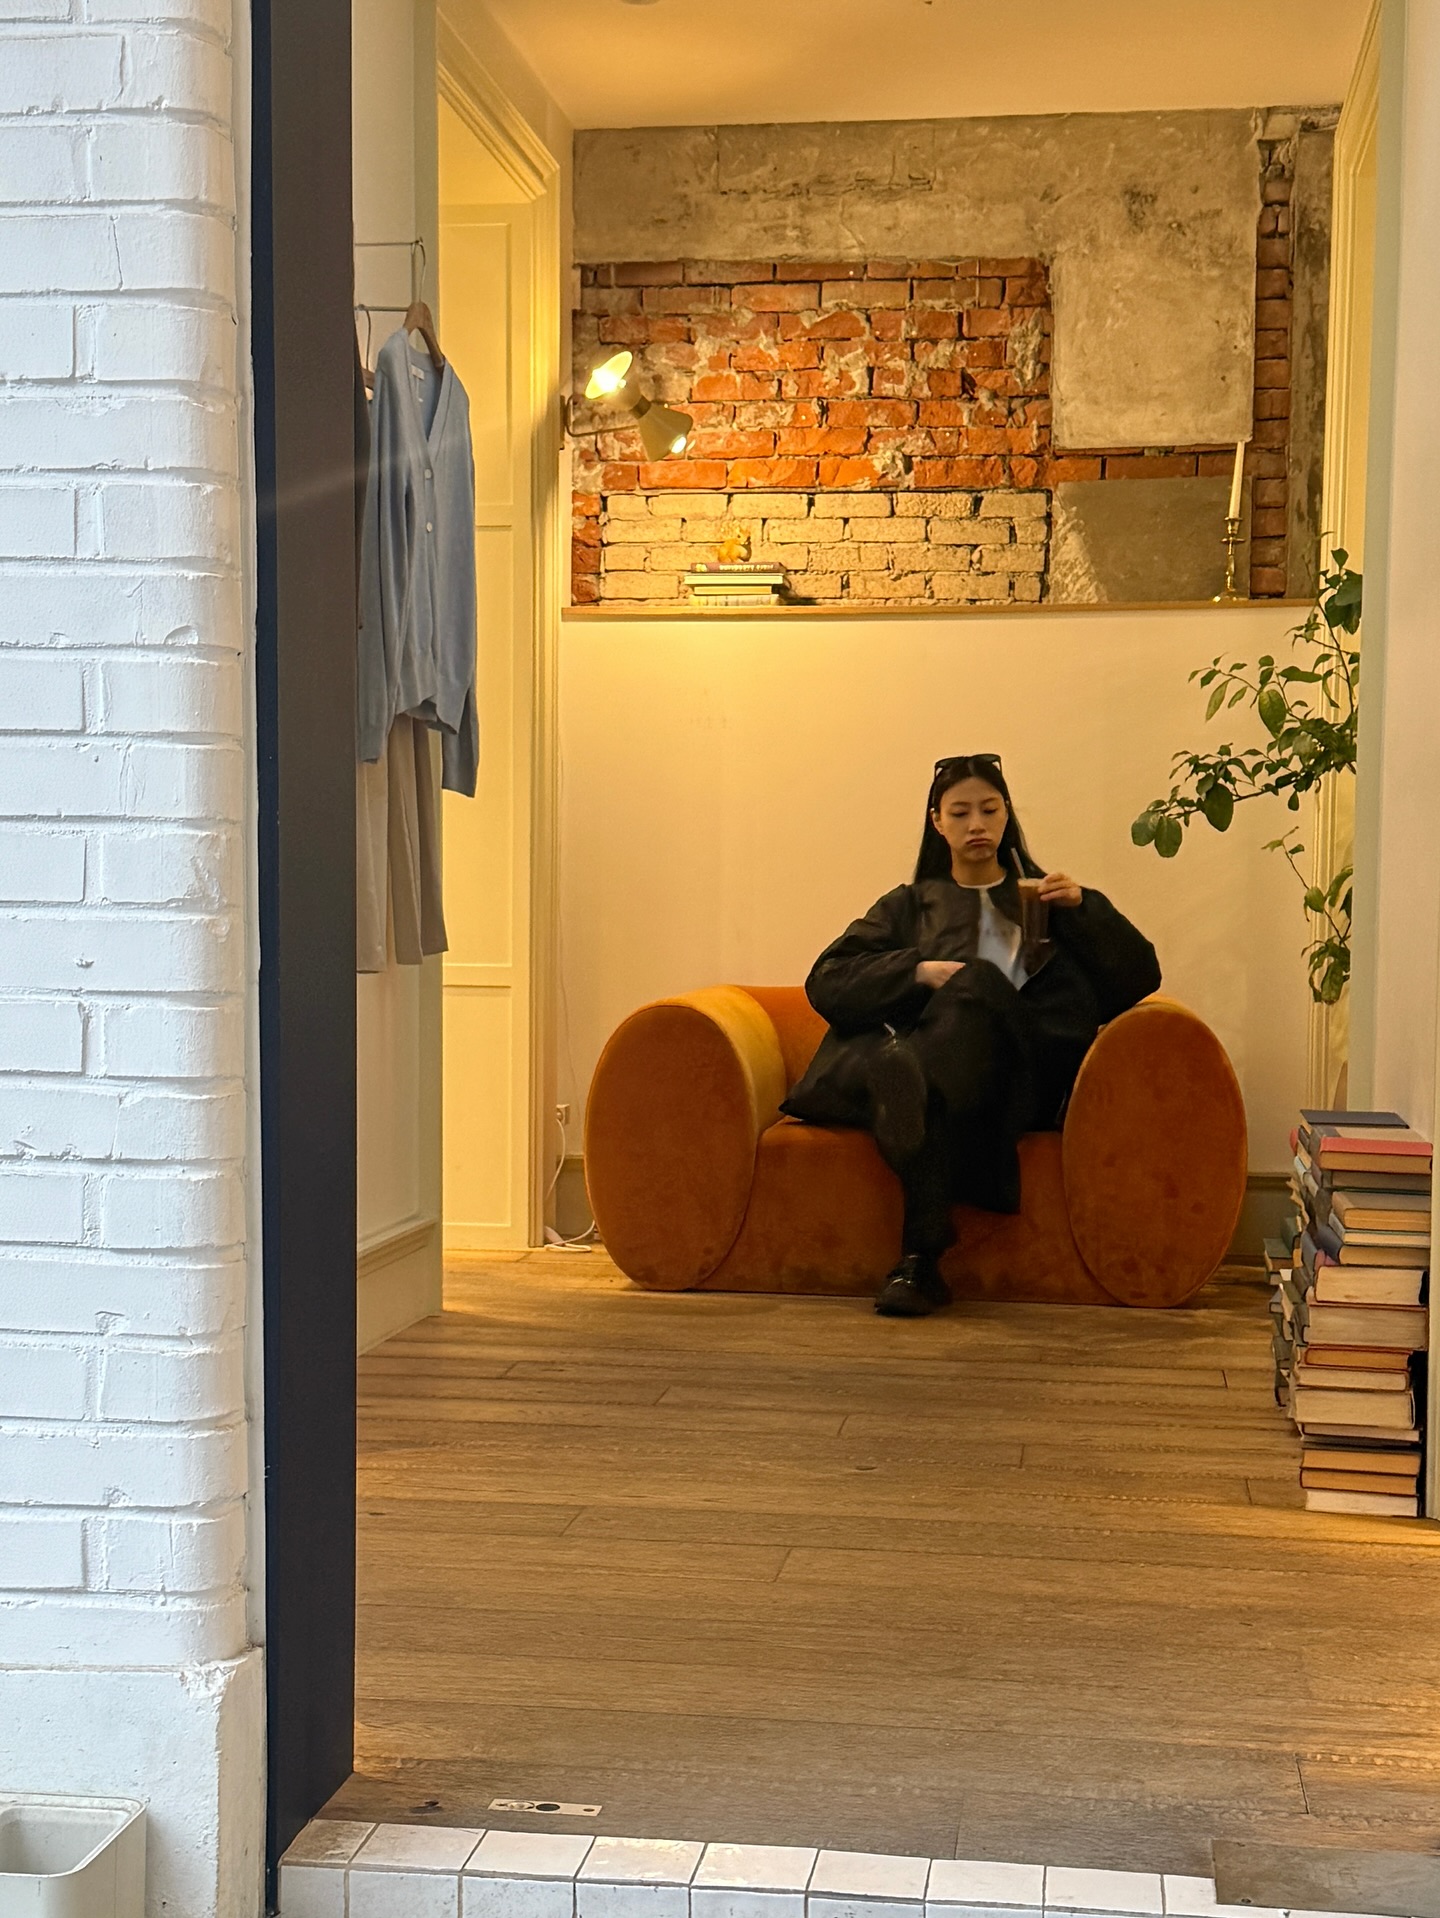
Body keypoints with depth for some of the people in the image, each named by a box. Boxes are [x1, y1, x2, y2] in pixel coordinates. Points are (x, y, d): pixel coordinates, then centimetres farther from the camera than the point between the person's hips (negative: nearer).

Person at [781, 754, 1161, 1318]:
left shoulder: (1044, 899, 31)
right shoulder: (910, 905, 31)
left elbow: (1140, 977, 20)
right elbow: (825, 982, 13)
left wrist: (1084, 908, 4)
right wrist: (918, 971, -4)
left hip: (1024, 1073, -1)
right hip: (940, 1051, 1)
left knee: (979, 979, -35)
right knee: (928, 1101, -39)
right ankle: (921, 1258, -54)